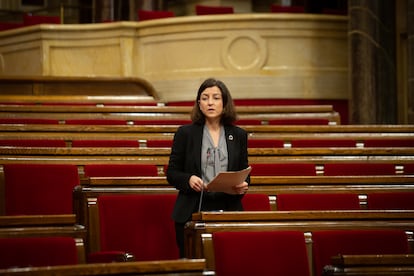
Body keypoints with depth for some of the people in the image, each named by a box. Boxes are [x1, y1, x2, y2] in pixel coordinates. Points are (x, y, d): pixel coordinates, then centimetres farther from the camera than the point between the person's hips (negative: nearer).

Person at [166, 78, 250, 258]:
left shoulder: (239, 135, 12)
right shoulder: (185, 133, 6)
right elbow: (172, 173, 6)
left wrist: (243, 186, -7)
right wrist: (188, 179, -14)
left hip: (229, 211, 1)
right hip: (192, 212, -1)